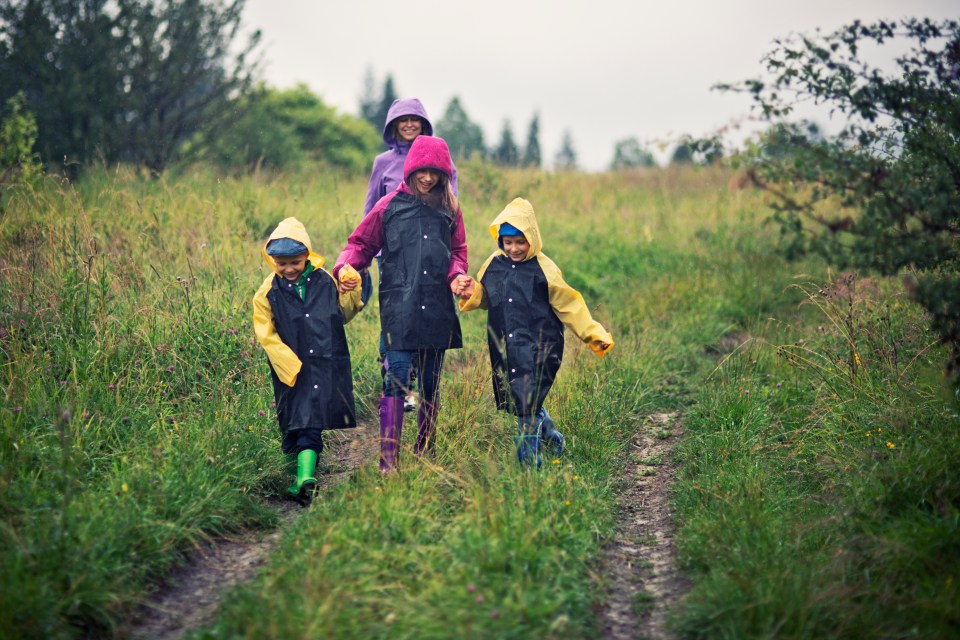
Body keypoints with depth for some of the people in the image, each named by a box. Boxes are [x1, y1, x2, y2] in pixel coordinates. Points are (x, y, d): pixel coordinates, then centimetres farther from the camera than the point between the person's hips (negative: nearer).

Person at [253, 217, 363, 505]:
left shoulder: (324, 281, 5)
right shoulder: (267, 294, -3)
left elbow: (343, 314, 18)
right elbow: (268, 336, -3)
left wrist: (352, 290, 0)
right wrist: (293, 368, -10)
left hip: (329, 367, 1)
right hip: (294, 370, -1)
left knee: (311, 424, 1)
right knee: (304, 426, -4)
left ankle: (304, 479, 1)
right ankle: (304, 475, 6)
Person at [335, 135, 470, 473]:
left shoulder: (449, 210, 13)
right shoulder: (390, 206, 5)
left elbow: (457, 251, 18)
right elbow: (362, 244, 9)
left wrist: (457, 274, -3)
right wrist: (345, 267, -10)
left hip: (437, 311, 3)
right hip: (399, 309, -3)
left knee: (431, 383, 11)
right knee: (396, 381, -12)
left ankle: (425, 452, 22)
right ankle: (388, 460, -14)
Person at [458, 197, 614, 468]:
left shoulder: (544, 270, -7)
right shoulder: (494, 265, 6)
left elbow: (569, 306, -2)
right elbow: (485, 298, 22)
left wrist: (593, 334, -6)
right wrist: (472, 293, -1)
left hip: (537, 349, -5)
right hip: (504, 350, 5)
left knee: (527, 405, -12)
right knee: (523, 403, 11)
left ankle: (530, 461, -1)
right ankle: (552, 438, 36)